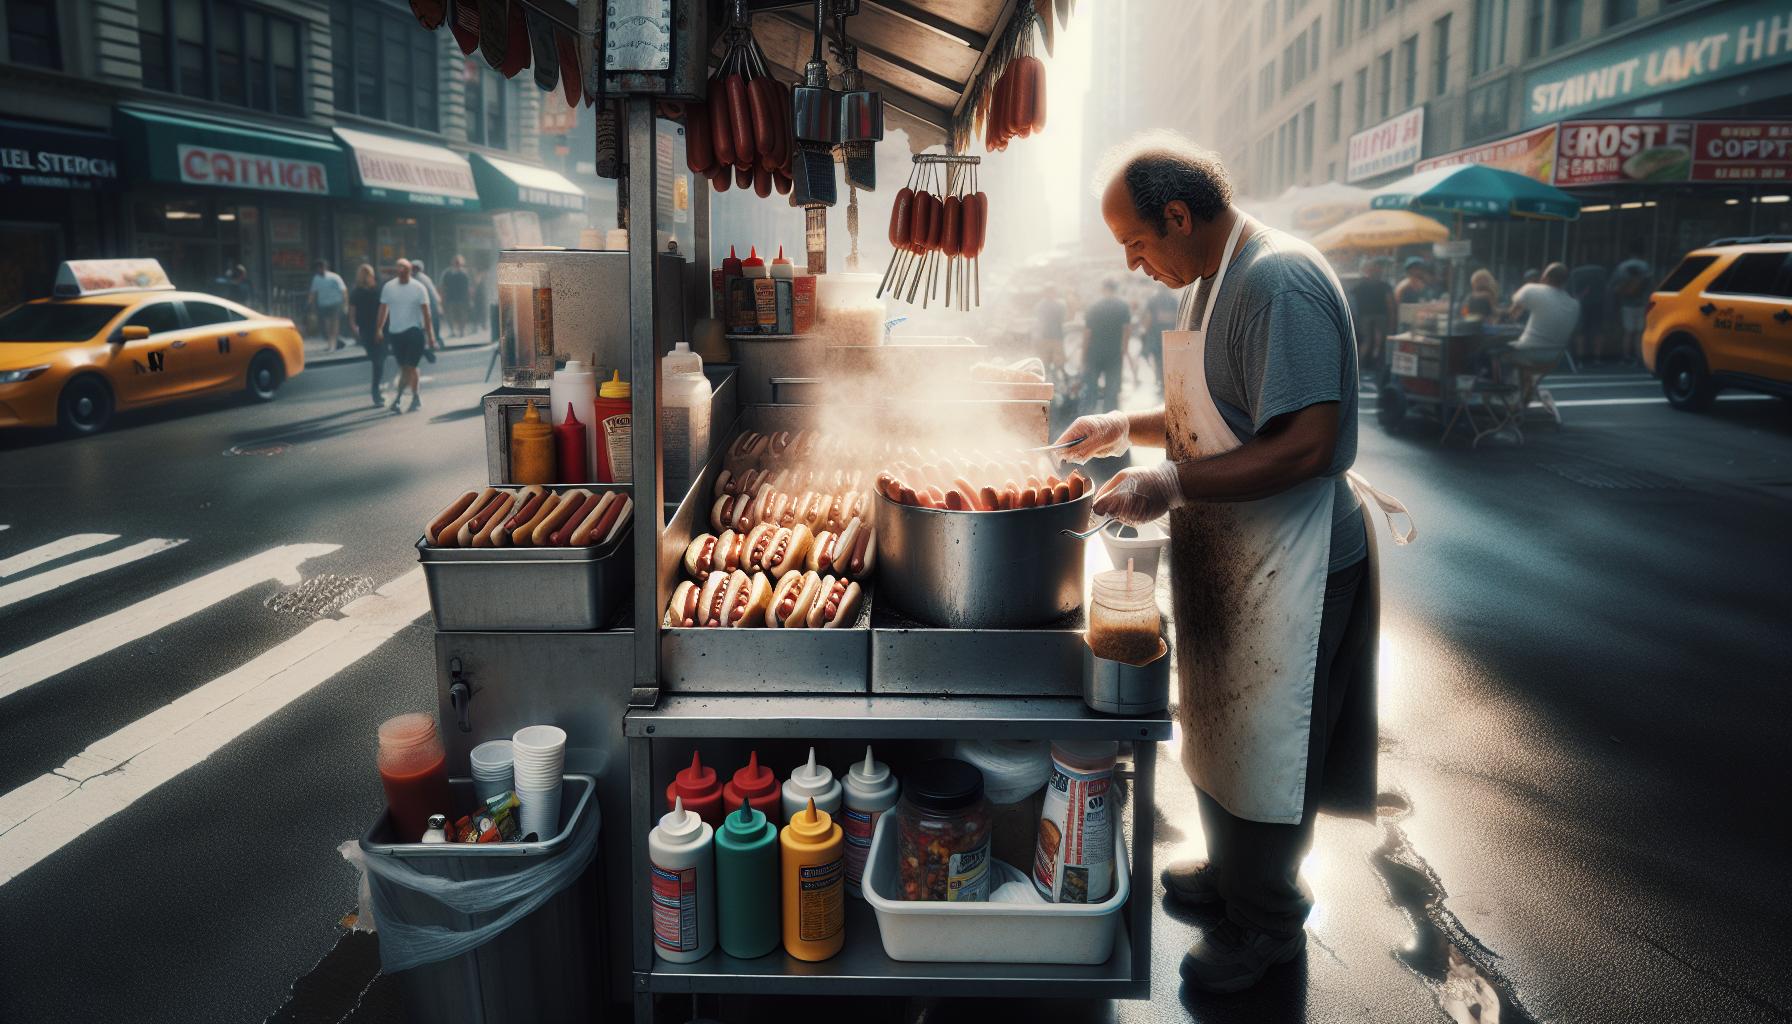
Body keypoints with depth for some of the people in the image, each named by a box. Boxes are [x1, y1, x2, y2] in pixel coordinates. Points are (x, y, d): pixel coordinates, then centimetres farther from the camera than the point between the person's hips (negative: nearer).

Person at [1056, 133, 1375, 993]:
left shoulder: (1282, 282, -23)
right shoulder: (1212, 281, 9)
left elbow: (1307, 444, -29)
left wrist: (1173, 486, -30)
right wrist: (1128, 428, 10)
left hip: (1285, 566, -9)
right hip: (1225, 557, 9)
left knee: (1262, 754, 6)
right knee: (1216, 727, 22)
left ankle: (1268, 922, 27)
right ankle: (1228, 869, 43)